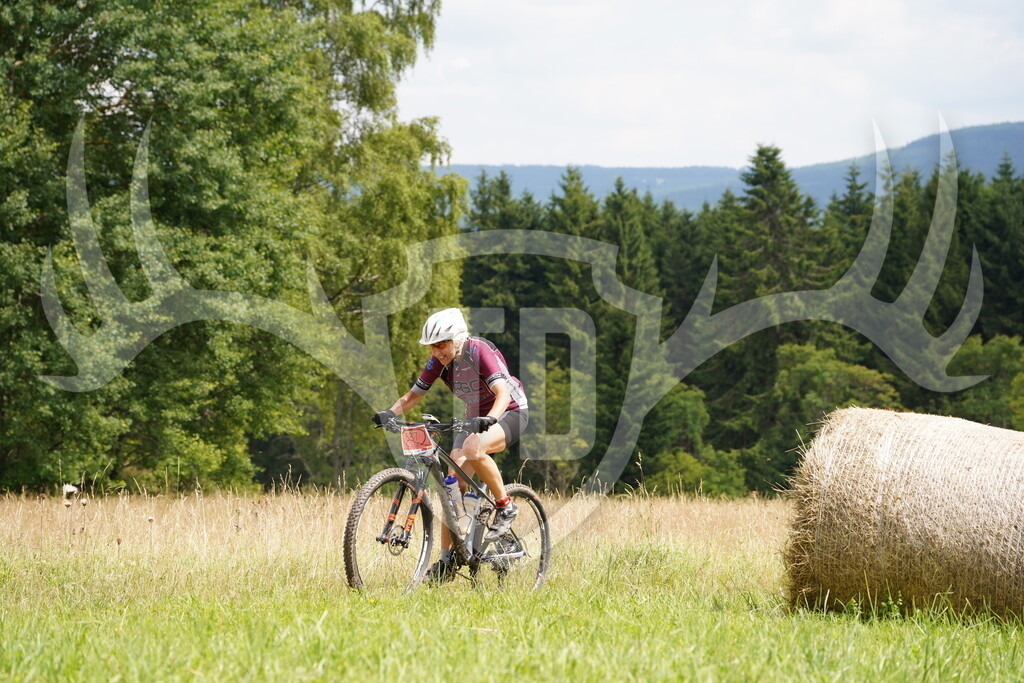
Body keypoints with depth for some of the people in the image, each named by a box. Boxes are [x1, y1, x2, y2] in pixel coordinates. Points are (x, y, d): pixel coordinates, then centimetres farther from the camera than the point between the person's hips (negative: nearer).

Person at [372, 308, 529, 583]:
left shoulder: (480, 351, -25)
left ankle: (505, 507, -16)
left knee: (473, 449, -37)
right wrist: (390, 413, -23)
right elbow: (413, 395, -3)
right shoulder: (439, 360, -7)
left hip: (509, 412, -6)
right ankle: (446, 561, -5)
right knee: (454, 483, -9)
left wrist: (489, 419, -54)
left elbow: (503, 393, -35)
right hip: (475, 417, 6)